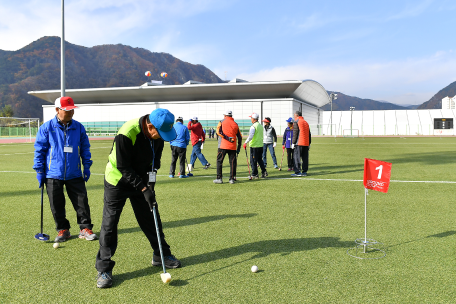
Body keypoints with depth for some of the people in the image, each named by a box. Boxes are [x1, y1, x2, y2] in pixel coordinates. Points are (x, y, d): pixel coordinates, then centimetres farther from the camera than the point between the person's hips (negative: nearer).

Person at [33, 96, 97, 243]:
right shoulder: (46, 128, -3)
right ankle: (63, 230, 23)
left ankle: (85, 228, 13)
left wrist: (87, 166, 6)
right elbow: (39, 150, 0)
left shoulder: (78, 127, 3)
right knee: (57, 205, 7)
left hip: (74, 174, 1)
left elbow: (85, 148, 11)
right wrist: (39, 171, -2)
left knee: (82, 201, 0)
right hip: (53, 174, -1)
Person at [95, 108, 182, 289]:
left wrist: (151, 178, -10)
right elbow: (124, 168, -26)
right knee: (109, 223, -4)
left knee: (151, 217, 11)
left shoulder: (158, 133, -12)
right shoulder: (126, 135, -33)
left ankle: (161, 255, 28)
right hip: (118, 181, -5)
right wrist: (143, 189, -27)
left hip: (142, 180, 6)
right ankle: (104, 269, 7)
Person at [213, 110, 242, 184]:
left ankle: (219, 178, 2)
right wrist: (238, 148, 12)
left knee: (219, 161, 4)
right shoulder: (235, 124, 11)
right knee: (232, 162, 7)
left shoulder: (222, 122, 4)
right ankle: (232, 179, 7)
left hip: (223, 146, -2)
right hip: (233, 147, 3)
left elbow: (219, 131, -12)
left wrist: (227, 138, -13)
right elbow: (240, 137, 9)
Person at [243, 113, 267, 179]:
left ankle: (255, 175, 3)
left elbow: (250, 136, -25)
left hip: (254, 146, -8)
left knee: (253, 161, 0)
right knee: (260, 160, 18)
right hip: (261, 145, 8)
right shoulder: (260, 126, 12)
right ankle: (264, 172, 13)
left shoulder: (253, 126, -14)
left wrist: (245, 143, -26)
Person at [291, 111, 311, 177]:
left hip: (299, 144, -7)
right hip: (306, 143, 7)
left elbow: (295, 133, -10)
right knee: (305, 158, 7)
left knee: (297, 157, -4)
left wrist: (293, 143, -7)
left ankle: (297, 172, -8)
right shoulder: (306, 122, 19)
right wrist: (309, 143, 21)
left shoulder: (296, 122, -3)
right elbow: (309, 134, 18)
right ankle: (304, 172, 9)